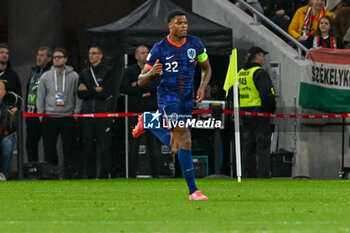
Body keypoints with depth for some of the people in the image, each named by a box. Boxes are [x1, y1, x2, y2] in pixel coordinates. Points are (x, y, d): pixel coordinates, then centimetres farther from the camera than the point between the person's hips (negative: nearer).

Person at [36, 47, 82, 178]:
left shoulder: (73, 76, 2)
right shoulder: (45, 77, 6)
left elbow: (78, 97, 5)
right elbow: (40, 97, 9)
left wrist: (76, 114, -2)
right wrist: (41, 114, 3)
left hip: (68, 118, -1)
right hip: (49, 118, 1)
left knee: (68, 149, -1)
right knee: (49, 148, 2)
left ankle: (68, 174, 3)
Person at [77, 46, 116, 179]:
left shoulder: (107, 72, -1)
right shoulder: (84, 73, 14)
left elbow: (105, 94, -11)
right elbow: (80, 94, 5)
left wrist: (88, 91, -3)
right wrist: (96, 90, -7)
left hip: (104, 114, -5)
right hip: (88, 113, 5)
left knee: (105, 147, -7)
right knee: (88, 146, 4)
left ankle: (105, 175, -5)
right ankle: (90, 176, 9)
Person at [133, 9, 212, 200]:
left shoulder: (195, 43, 2)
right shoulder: (160, 48, -8)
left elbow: (206, 68, 17)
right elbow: (141, 81, -3)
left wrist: (202, 87, -2)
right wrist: (152, 72, -26)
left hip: (187, 98, 5)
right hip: (168, 96, -5)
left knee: (175, 148, 10)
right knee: (184, 138, -20)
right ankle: (193, 191, -20)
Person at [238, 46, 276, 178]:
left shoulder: (240, 73, 13)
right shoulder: (259, 73, -13)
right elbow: (266, 94, -20)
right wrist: (272, 109, -7)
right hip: (260, 113, -8)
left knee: (248, 145, 12)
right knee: (262, 145, -5)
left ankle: (247, 174, 13)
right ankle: (263, 174, -9)